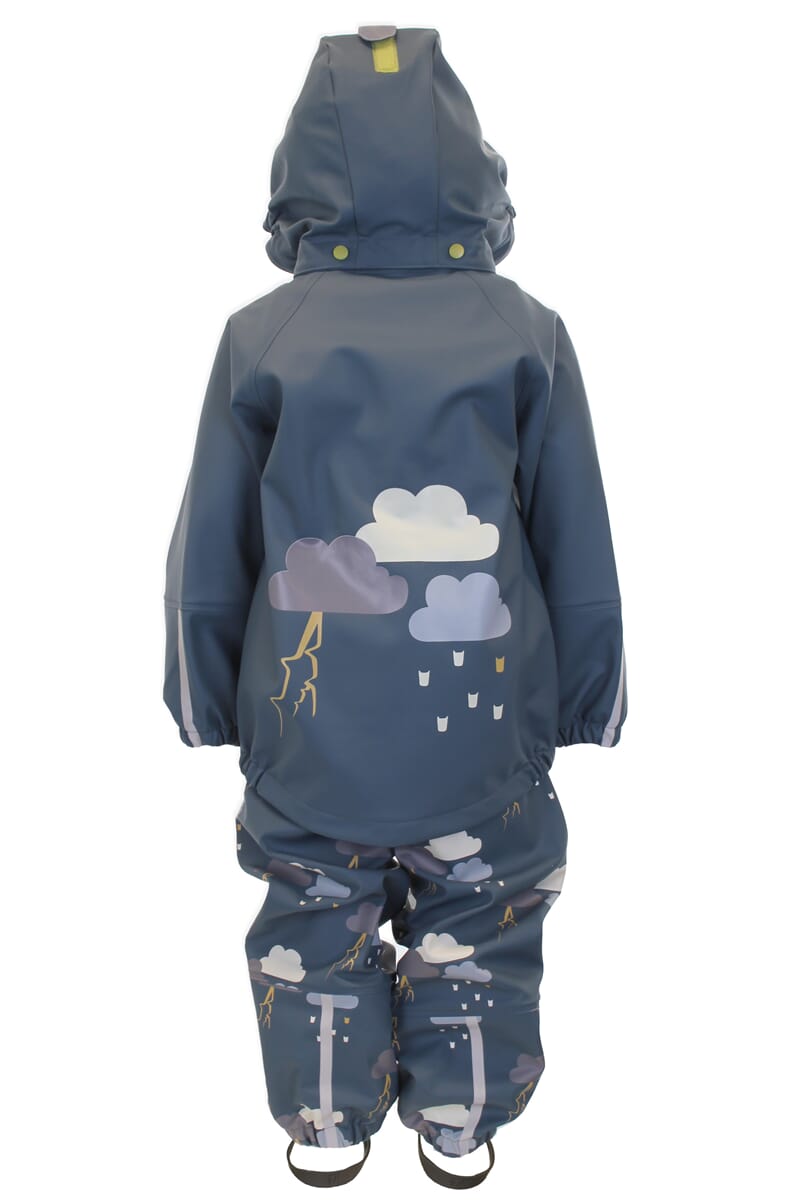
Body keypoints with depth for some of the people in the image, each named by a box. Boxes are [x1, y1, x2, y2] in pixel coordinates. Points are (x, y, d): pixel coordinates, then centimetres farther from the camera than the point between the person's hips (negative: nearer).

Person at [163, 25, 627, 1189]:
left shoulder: (261, 337, -4)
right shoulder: (527, 331, -4)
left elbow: (208, 556, 0)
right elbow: (581, 549, -1)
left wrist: (208, 706, 14)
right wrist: (588, 701, 12)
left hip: (311, 729, 1)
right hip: (485, 726, 0)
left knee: (317, 919, 20)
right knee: (475, 920, 20)